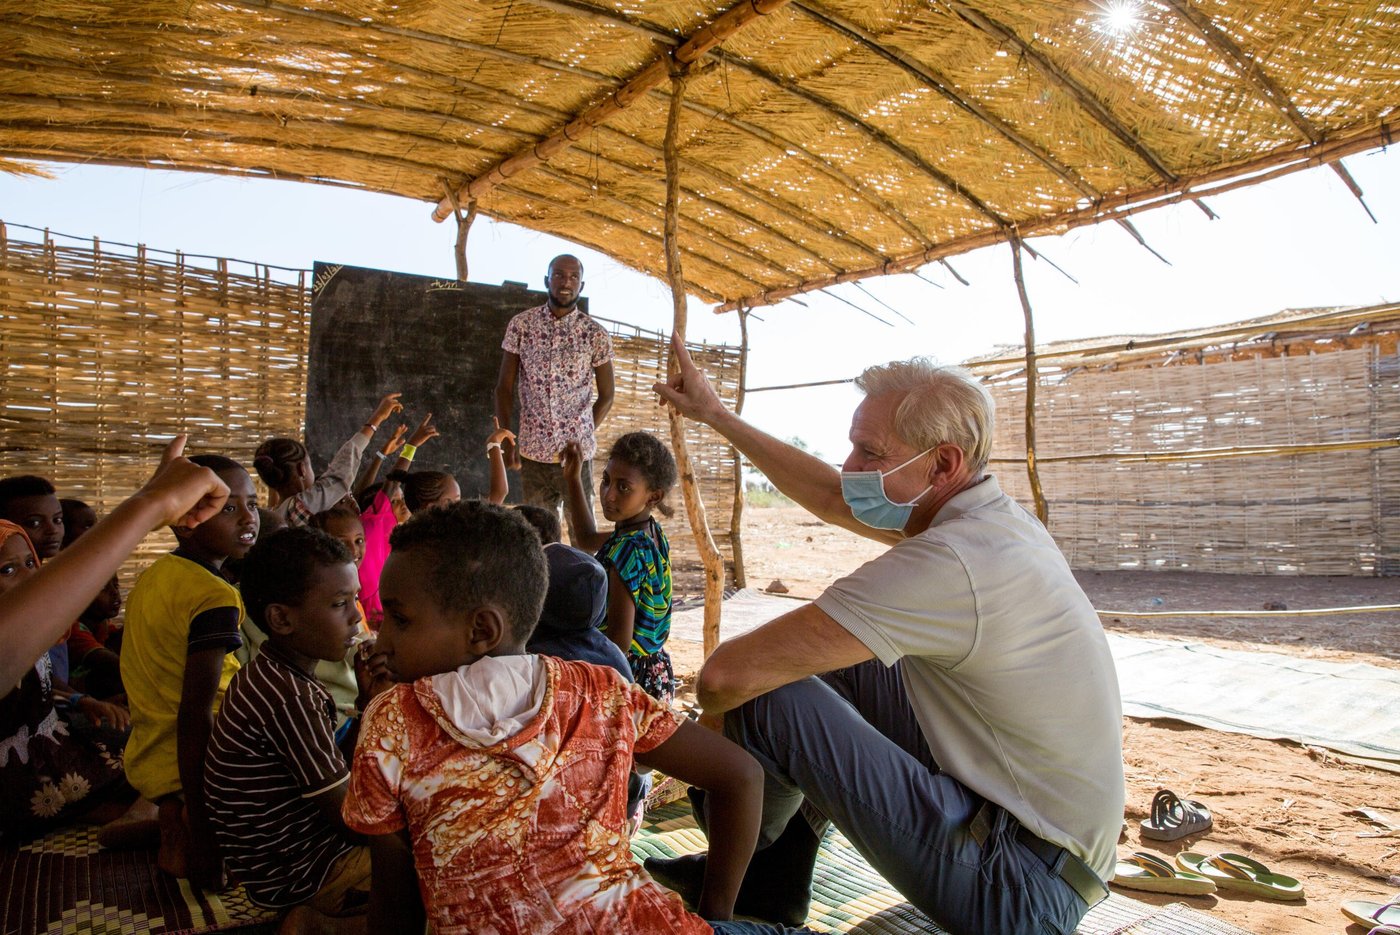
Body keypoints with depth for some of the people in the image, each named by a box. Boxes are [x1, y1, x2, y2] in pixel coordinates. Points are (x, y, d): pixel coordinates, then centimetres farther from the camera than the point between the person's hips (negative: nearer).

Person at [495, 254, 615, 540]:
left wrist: (582, 437, 1)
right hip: (532, 451, 2)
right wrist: (506, 440, -2)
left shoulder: (596, 335, -2)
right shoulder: (521, 325, 1)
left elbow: (606, 396, 6)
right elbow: (504, 387, 5)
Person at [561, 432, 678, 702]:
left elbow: (619, 643, -25)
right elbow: (587, 538, 23)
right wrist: (573, 478, 20)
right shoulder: (652, 533, 3)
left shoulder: (627, 551, -25)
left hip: (628, 677, -10)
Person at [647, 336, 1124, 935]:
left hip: (1019, 887, -9)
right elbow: (832, 498, 14)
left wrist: (710, 707, -4)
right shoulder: (998, 518, 2)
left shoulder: (946, 563, -29)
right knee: (840, 663, 12)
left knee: (767, 699, -15)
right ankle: (770, 880, 23)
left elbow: (728, 674, -29)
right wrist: (715, 415, 20)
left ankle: (739, 881, 16)